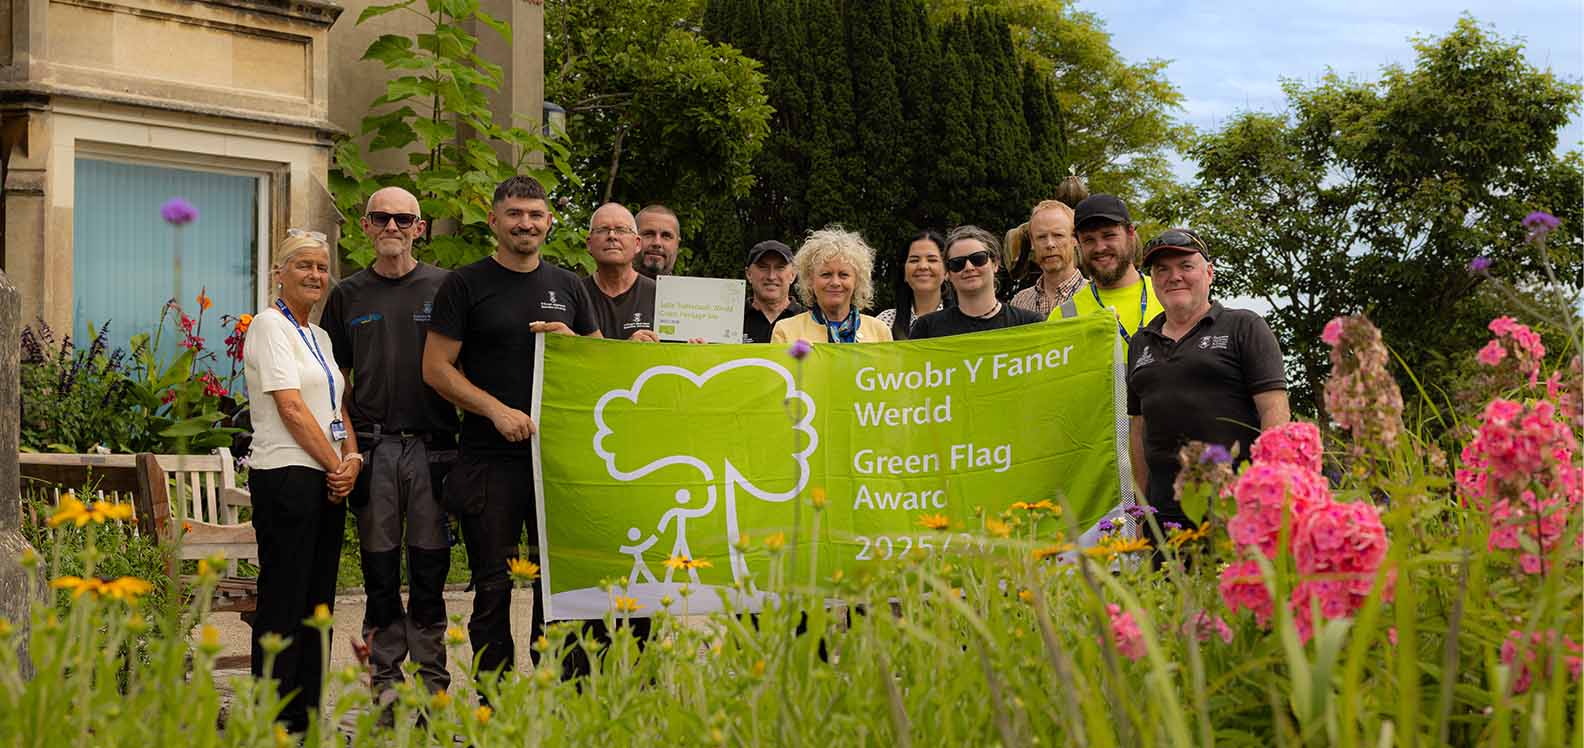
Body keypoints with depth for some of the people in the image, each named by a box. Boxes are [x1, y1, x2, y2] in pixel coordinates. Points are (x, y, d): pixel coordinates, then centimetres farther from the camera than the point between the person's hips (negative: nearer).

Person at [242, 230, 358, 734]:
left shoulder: (319, 335, 19)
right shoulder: (269, 325, -6)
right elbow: (291, 408, -13)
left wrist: (351, 458, 0)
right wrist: (335, 464, -10)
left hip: (327, 481, 8)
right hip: (286, 476, -8)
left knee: (317, 601, 9)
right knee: (283, 602, -7)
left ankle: (307, 716, 14)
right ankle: (274, 721, -3)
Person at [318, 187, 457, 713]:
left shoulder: (444, 288, 5)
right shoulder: (348, 295, 11)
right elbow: (336, 379, 13)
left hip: (432, 447, -2)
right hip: (372, 448, 2)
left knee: (429, 572, 1)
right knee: (379, 571, 5)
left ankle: (430, 685, 8)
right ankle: (386, 683, 12)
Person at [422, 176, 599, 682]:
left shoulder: (567, 287, 14)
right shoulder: (465, 285, 2)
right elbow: (436, 368, -2)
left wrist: (570, 341, -3)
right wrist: (497, 409, -14)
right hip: (491, 462, -3)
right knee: (493, 587, 1)